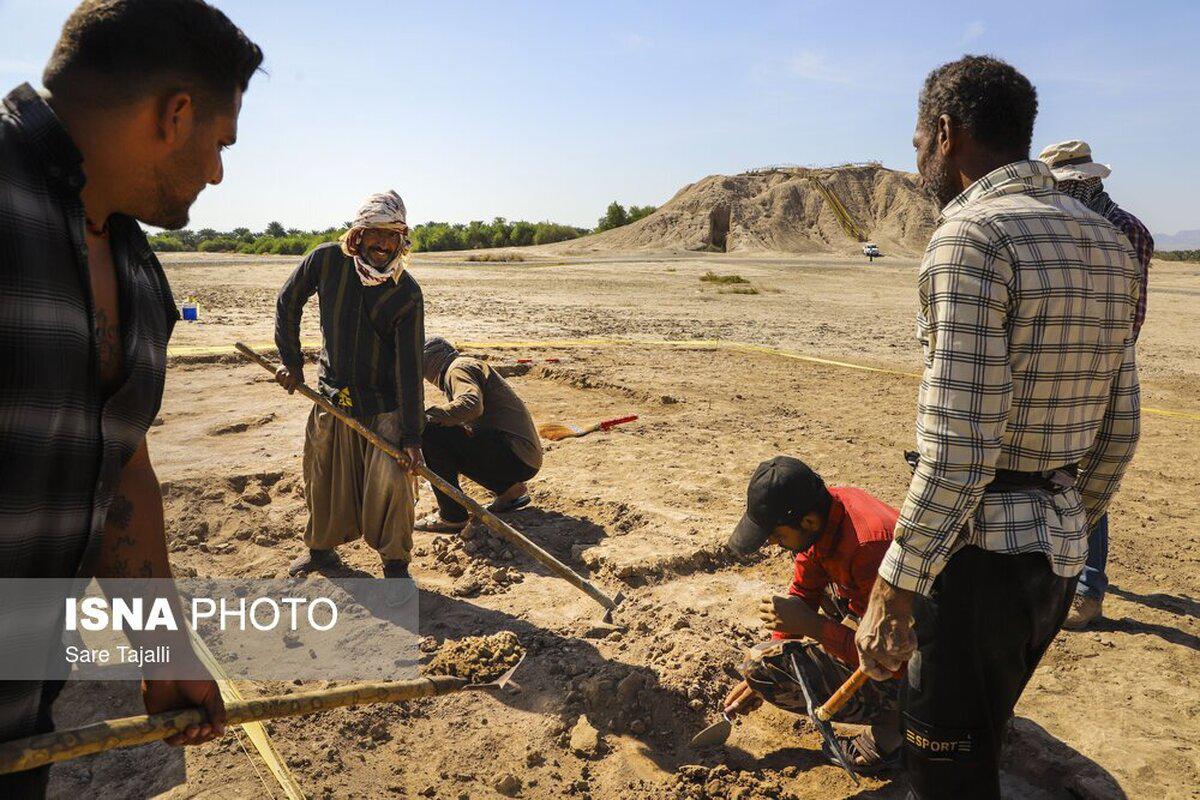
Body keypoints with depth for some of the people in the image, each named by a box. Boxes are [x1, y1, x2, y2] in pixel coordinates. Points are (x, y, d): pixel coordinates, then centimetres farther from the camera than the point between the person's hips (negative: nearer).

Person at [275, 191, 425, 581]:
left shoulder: (407, 293, -16)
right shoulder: (327, 260, -10)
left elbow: (409, 368, -19)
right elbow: (287, 303, 8)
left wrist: (412, 435, -23)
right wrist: (291, 361, 6)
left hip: (384, 402, -3)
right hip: (331, 394, 3)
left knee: (392, 479, -13)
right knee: (324, 478, 14)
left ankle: (395, 565, 7)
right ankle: (320, 548, 39)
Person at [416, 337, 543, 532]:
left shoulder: (459, 368, -5)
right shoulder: (470, 365, 26)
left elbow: (471, 404, -28)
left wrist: (428, 415, -23)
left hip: (517, 456, -10)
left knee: (432, 433, -15)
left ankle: (451, 516, -10)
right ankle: (509, 488, 17)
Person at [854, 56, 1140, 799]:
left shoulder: (971, 237, -18)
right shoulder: (1108, 243, 9)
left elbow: (957, 450, -24)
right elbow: (1119, 431, 12)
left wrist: (891, 593, -18)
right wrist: (1067, 536, 23)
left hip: (979, 551, -9)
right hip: (1059, 554, 9)